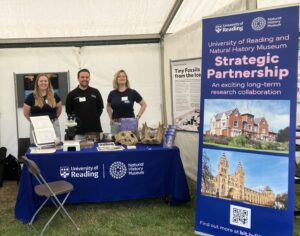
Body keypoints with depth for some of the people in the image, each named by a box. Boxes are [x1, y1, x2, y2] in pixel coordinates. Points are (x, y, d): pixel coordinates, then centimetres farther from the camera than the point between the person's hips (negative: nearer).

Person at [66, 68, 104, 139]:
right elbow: (69, 112, 8)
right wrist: (76, 120, -4)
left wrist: (95, 118, 4)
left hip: (95, 129, 2)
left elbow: (100, 108, 15)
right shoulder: (72, 94, 5)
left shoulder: (95, 92, 9)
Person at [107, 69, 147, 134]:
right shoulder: (112, 94, 7)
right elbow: (108, 106, 26)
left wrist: (137, 117, 0)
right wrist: (111, 118, 14)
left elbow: (144, 105, 7)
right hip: (115, 124, 3)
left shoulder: (132, 92, 0)